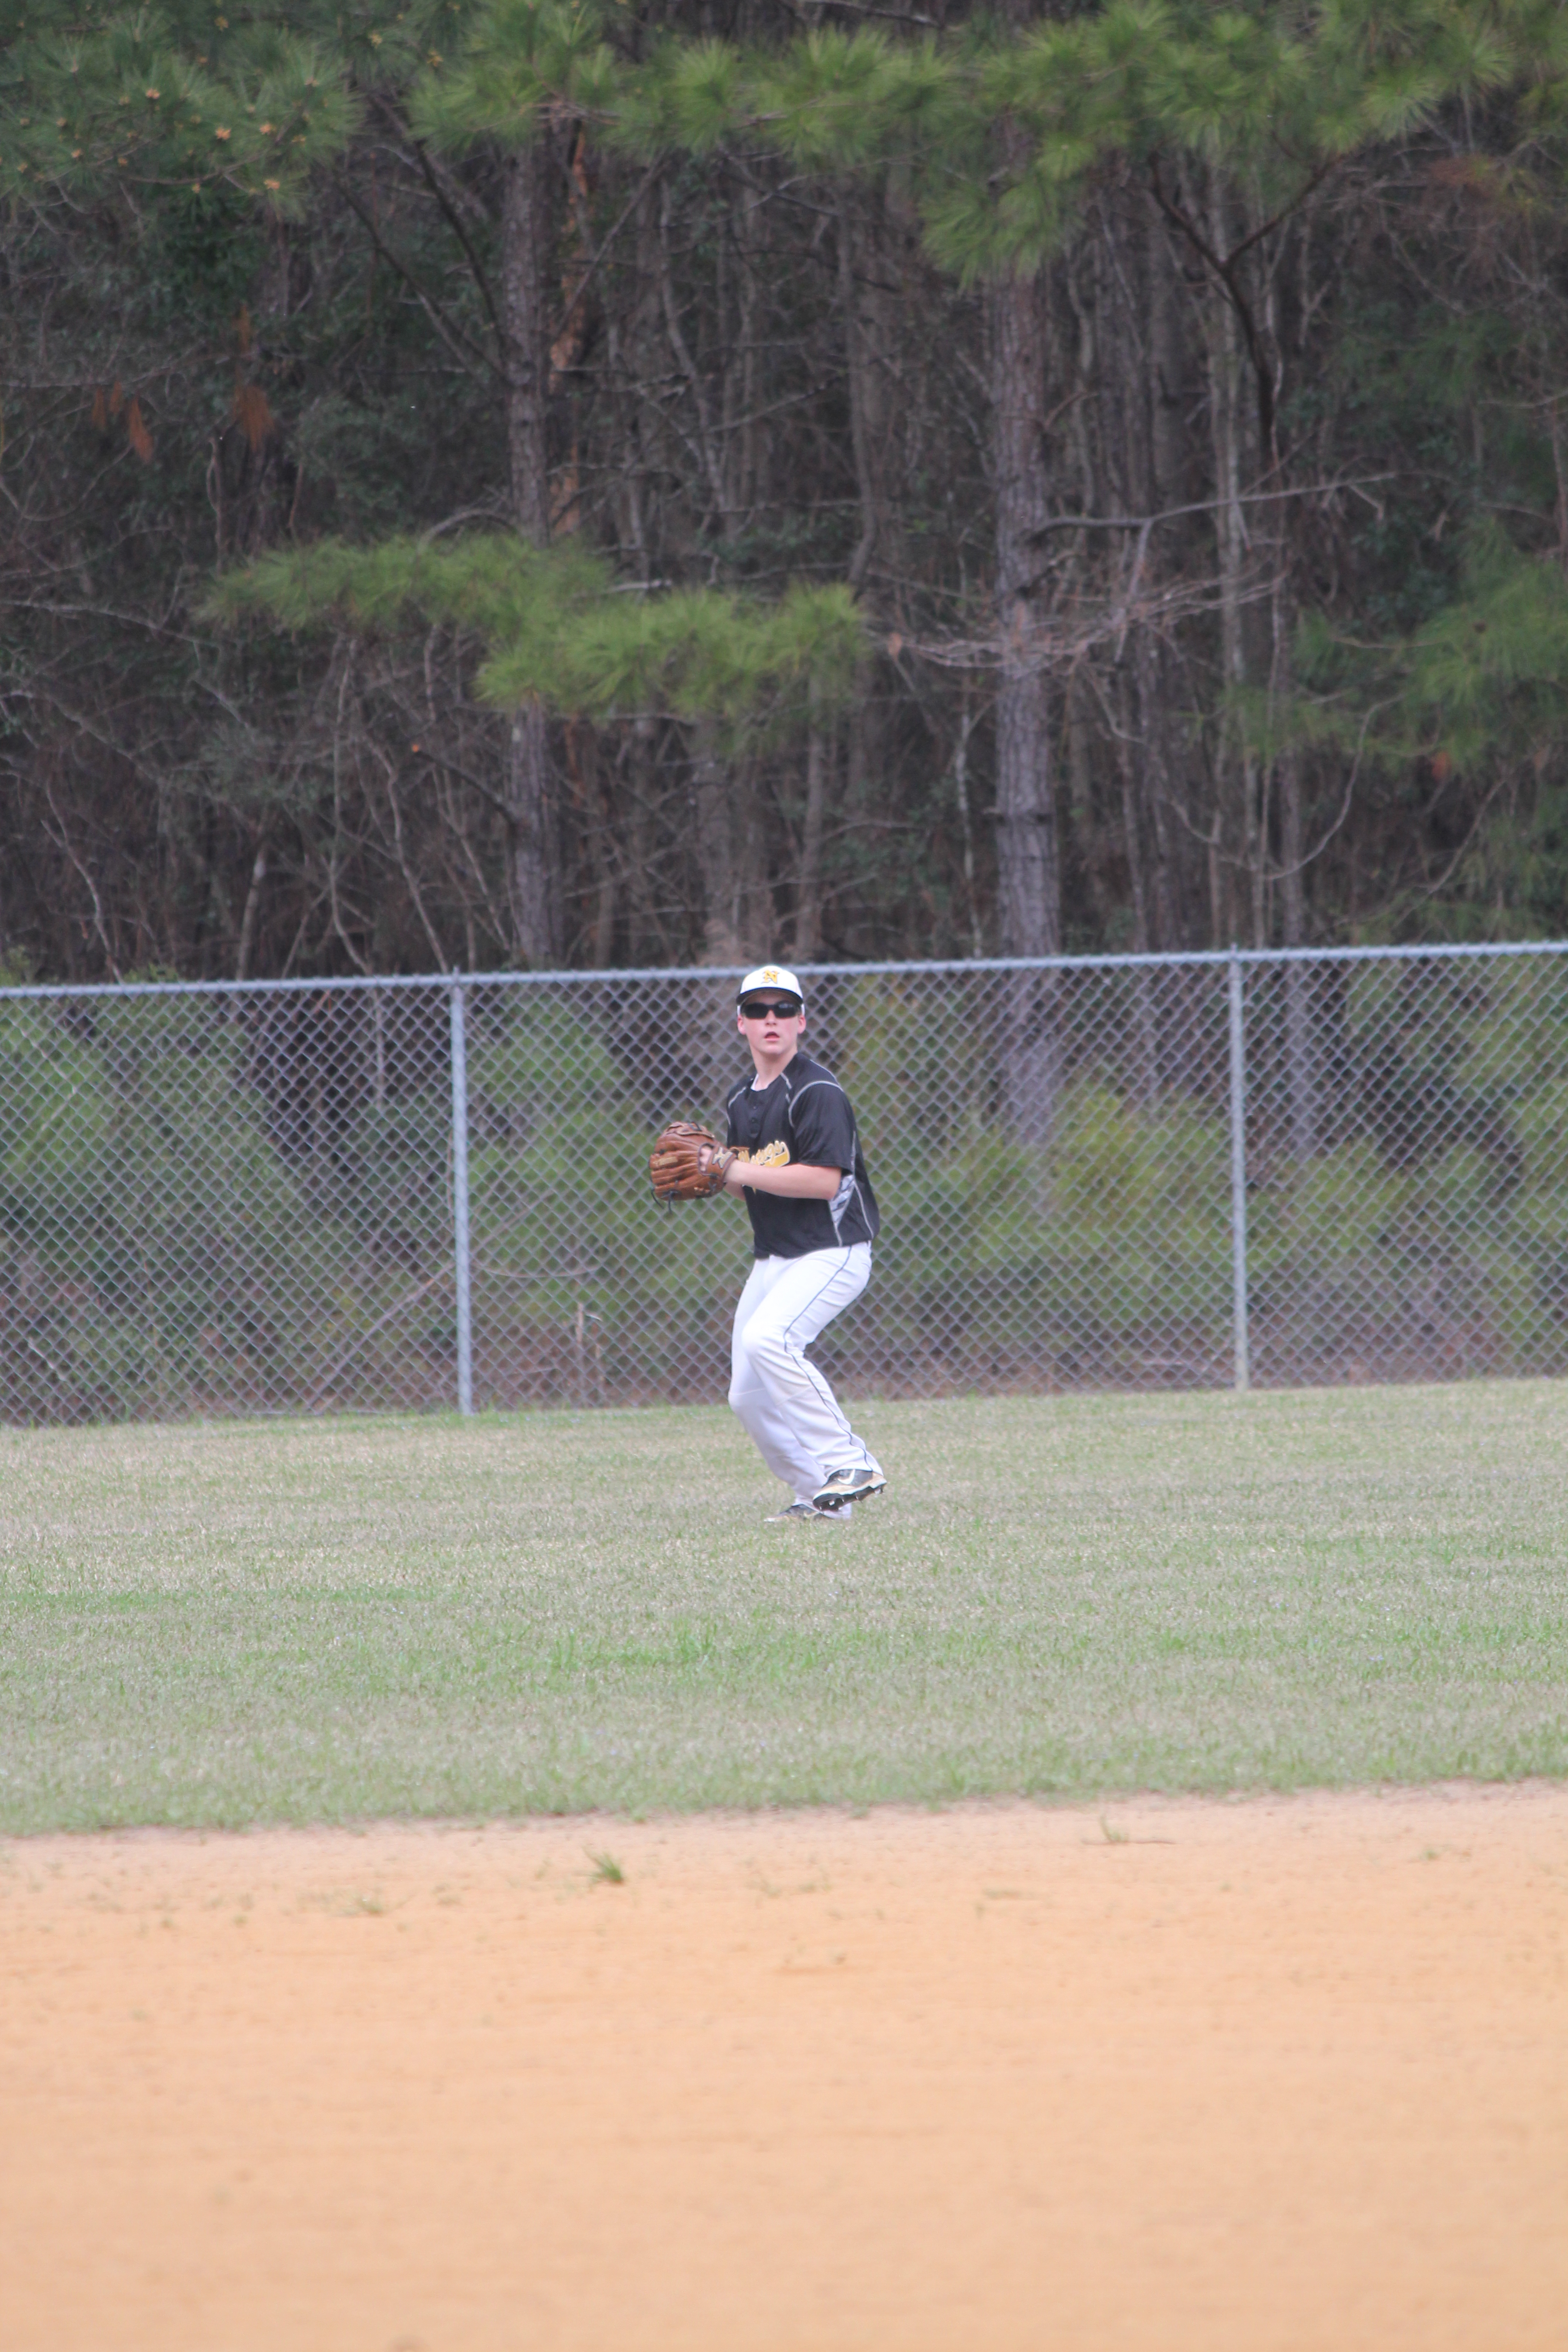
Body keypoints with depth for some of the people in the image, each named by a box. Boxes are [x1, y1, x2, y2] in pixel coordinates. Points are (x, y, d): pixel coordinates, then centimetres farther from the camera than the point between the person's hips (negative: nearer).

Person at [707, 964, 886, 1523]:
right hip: (773, 1259, 9)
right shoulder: (742, 1098, 14)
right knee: (749, 1396, 3)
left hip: (832, 1252, -9)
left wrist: (740, 1172, -21)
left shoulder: (816, 1091, -13)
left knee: (767, 1339, -31)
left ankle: (850, 1464, -24)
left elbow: (824, 1181, -22)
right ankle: (819, 1498, 17)